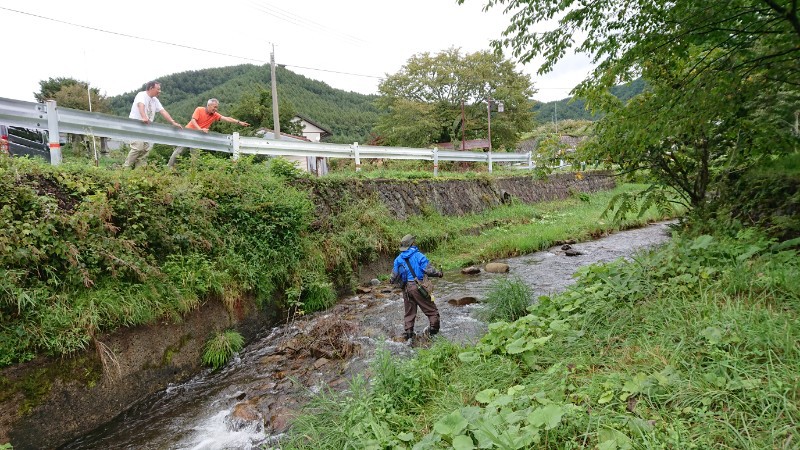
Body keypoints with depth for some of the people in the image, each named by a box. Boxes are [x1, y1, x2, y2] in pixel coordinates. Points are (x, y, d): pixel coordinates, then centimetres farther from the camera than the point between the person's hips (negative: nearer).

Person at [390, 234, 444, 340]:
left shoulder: (398, 259, 7)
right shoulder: (418, 255, -7)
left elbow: (394, 277, 7)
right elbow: (428, 269, -14)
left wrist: (392, 281, 29)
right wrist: (439, 273, 3)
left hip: (406, 288, 5)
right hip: (418, 287, -5)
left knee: (409, 312, 16)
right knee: (431, 310, 6)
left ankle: (408, 331, 13)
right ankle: (433, 328, 0)